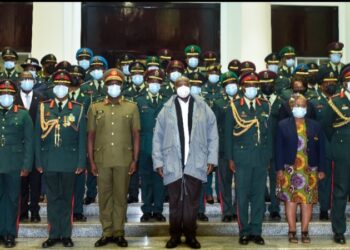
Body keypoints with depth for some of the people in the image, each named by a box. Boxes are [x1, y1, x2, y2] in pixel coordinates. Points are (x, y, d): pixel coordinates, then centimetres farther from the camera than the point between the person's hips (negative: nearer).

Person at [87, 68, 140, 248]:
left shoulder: (132, 107, 5)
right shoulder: (95, 108, 7)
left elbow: (136, 135, 5)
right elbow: (90, 136, 7)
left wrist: (134, 160, -1)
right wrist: (91, 161, 2)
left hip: (123, 160, -1)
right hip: (102, 160, 1)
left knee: (121, 196, 5)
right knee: (104, 196, 6)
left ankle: (119, 232, 15)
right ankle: (107, 233, 15)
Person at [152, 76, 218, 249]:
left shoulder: (202, 108, 6)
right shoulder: (167, 109, 5)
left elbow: (212, 134, 6)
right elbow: (158, 137, 5)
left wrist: (211, 158, 0)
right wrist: (158, 161, 0)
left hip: (195, 164, 0)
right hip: (173, 164, 0)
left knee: (192, 202, 6)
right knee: (175, 202, 7)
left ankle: (190, 235, 17)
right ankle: (175, 235, 18)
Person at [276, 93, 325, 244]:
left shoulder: (315, 126, 9)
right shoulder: (283, 125, 4)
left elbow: (321, 149, 9)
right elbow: (279, 148, 1)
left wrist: (321, 169, 4)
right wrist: (279, 169, -6)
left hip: (309, 170, 2)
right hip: (289, 169, -1)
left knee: (307, 200, 1)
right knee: (290, 200, -1)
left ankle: (305, 232, 9)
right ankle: (292, 231, 7)